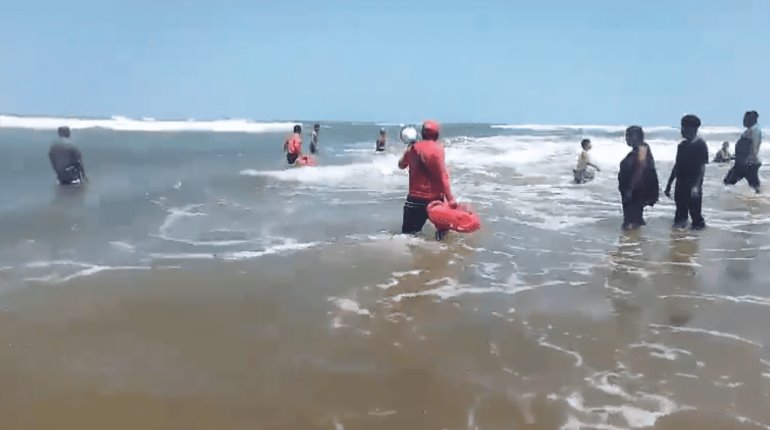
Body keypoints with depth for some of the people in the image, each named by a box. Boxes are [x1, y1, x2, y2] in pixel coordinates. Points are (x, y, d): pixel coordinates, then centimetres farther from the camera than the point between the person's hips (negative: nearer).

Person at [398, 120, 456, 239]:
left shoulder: (412, 148, 5)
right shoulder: (437, 148, -10)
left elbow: (401, 165, 25)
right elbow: (443, 175, -17)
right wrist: (450, 198, -17)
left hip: (415, 198, 3)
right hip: (434, 198, -3)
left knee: (408, 234, 4)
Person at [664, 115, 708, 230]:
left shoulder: (701, 145, -8)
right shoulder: (682, 145, 12)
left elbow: (702, 168, -12)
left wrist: (696, 186, -22)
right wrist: (669, 185, 15)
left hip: (693, 186, -6)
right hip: (680, 185, 6)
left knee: (695, 212, -3)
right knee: (680, 213, 9)